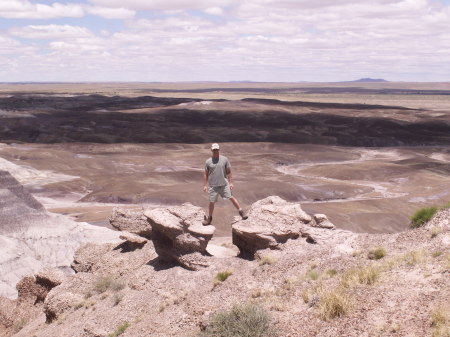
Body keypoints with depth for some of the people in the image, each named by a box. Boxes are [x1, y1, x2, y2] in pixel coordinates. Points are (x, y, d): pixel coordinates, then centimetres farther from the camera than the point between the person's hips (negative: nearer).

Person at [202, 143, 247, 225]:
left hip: (224, 184, 0)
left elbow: (228, 172, 5)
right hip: (213, 185, 0)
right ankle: (209, 217, 22)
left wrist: (230, 182, 1)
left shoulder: (225, 159, 0)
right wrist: (205, 185, 4)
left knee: (231, 197, -4)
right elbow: (206, 174, 7)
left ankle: (241, 211, 10)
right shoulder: (208, 161, 1)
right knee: (211, 202, 5)